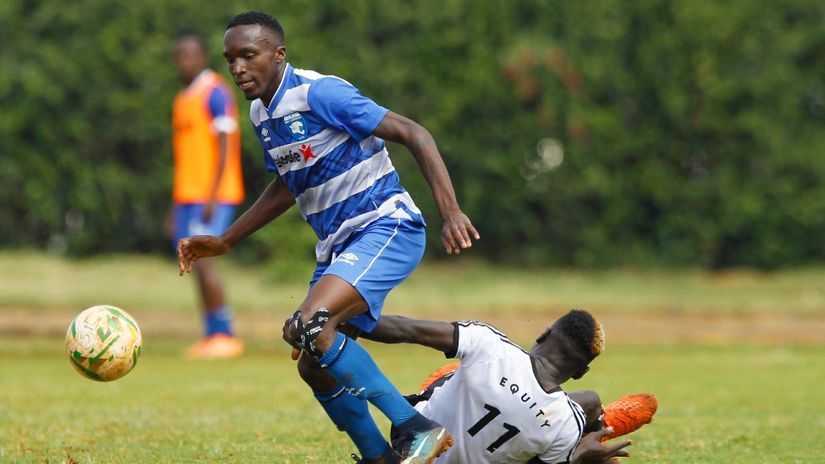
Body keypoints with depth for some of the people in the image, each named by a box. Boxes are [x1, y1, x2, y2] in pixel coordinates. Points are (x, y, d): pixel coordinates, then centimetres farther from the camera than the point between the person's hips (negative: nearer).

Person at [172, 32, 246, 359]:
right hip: (188, 196, 9)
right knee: (198, 264, 4)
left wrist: (212, 197, -20)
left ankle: (225, 336, -10)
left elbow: (224, 146, -15)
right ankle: (212, 336, 6)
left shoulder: (216, 93, -9)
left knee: (201, 259, -14)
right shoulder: (183, 99, 19)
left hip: (212, 196, -9)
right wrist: (176, 206, 20)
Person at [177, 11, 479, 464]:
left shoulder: (319, 93, -17)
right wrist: (225, 241, 26)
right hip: (338, 245, 9)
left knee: (309, 326, -28)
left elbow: (413, 134, -19)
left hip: (385, 227, -9)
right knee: (315, 367, 7)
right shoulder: (261, 113, 11)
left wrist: (450, 212, -27)